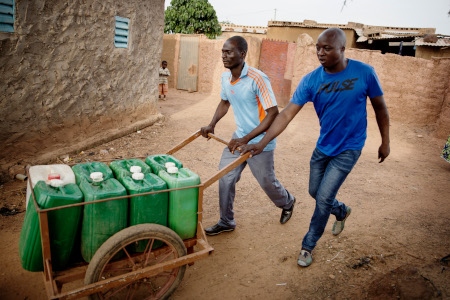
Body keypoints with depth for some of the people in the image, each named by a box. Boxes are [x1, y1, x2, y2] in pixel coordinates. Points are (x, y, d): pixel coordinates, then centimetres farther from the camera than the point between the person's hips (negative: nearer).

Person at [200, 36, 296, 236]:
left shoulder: (257, 79, -24)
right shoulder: (225, 77, -1)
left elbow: (273, 113, -25)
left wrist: (247, 139, -29)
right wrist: (212, 125, 3)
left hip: (259, 142, -6)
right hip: (238, 138, 7)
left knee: (267, 182, 11)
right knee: (225, 179, 5)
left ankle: (287, 203, 44)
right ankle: (226, 222, 23)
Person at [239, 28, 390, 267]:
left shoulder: (364, 73, -16)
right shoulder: (311, 80, -13)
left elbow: (380, 107, -1)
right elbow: (287, 114, -19)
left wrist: (385, 142, 5)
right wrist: (262, 143, -29)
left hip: (348, 149, -3)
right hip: (323, 146, 4)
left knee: (323, 199, -5)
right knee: (315, 192, 16)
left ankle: (308, 245, 19)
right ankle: (341, 211, 51)